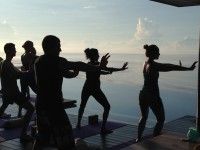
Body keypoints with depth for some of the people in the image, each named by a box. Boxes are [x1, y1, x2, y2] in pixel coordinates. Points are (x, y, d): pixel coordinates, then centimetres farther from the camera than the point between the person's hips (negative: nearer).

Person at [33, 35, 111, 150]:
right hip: (54, 107, -9)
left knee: (41, 139, 23)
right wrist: (99, 68, -19)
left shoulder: (39, 61, 13)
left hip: (41, 105, 9)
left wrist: (73, 73, 7)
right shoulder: (55, 60, -13)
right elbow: (77, 66, -21)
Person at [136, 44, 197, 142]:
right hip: (153, 97, -8)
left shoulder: (146, 63, 6)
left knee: (144, 117, 26)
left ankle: (138, 138, 33)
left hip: (143, 95, 8)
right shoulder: (153, 65, -20)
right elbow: (171, 67, -23)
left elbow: (165, 66, 13)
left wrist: (178, 67, 16)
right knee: (161, 120, 11)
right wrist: (189, 68, -19)